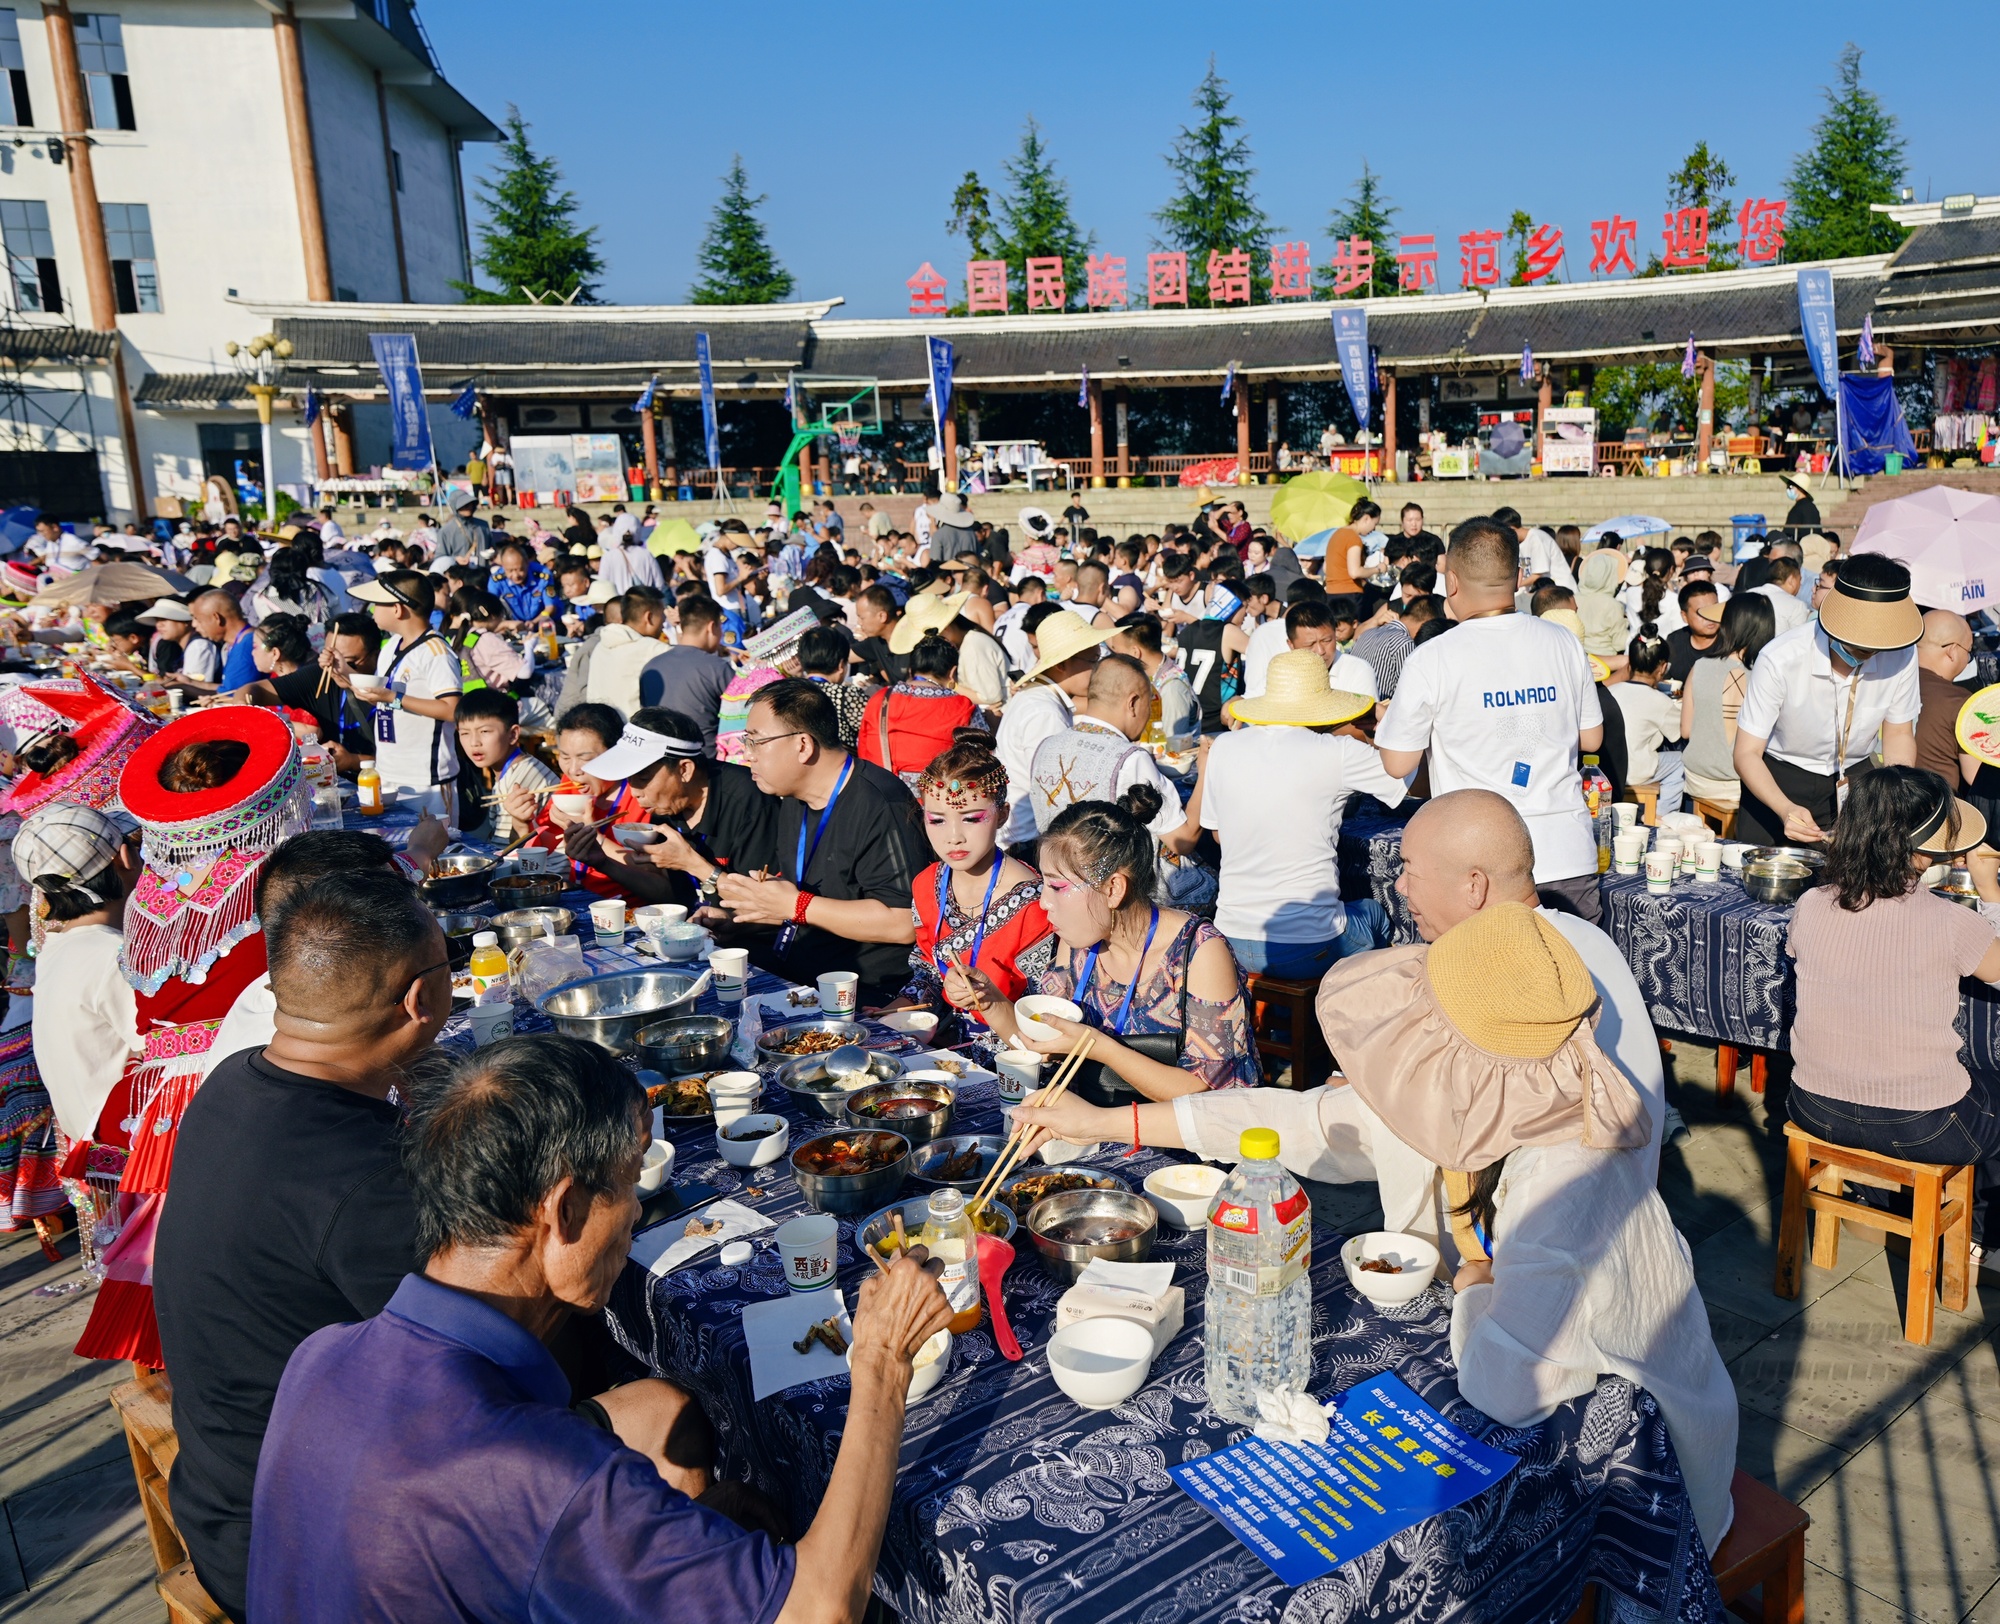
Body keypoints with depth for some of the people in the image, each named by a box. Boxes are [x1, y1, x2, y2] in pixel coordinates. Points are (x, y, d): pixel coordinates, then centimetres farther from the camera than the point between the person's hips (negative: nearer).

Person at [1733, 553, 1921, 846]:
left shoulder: (1901, 656, -19)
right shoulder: (1781, 660, -29)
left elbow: (1898, 734, -1)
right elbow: (1747, 753, -23)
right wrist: (1785, 809, -39)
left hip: (1853, 781, 2)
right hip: (1777, 781, -2)